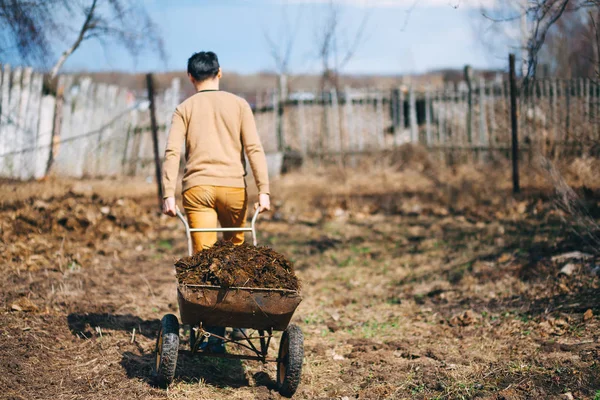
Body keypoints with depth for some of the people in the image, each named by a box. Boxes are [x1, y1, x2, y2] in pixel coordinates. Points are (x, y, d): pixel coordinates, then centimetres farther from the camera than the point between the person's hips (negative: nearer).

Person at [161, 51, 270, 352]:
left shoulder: (184, 109, 9)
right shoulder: (238, 104, 9)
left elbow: (172, 152, -3)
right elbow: (254, 148, -1)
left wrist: (169, 194, -6)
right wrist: (263, 190, -4)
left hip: (196, 187, 0)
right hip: (232, 186, 0)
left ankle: (214, 334, -6)